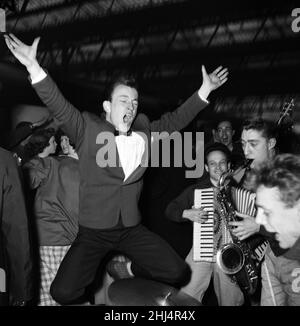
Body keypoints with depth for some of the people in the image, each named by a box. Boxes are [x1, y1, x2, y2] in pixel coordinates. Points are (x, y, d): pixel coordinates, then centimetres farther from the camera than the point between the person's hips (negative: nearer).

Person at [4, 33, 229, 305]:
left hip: (132, 229, 4)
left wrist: (205, 90, 11)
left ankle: (127, 269, 28)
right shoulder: (88, 129, -7)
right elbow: (60, 107, -19)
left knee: (177, 273, -1)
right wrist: (34, 68, -32)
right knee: (64, 292, -16)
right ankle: (88, 299, 22)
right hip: (94, 231, -3)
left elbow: (175, 120, 14)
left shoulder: (145, 132, 5)